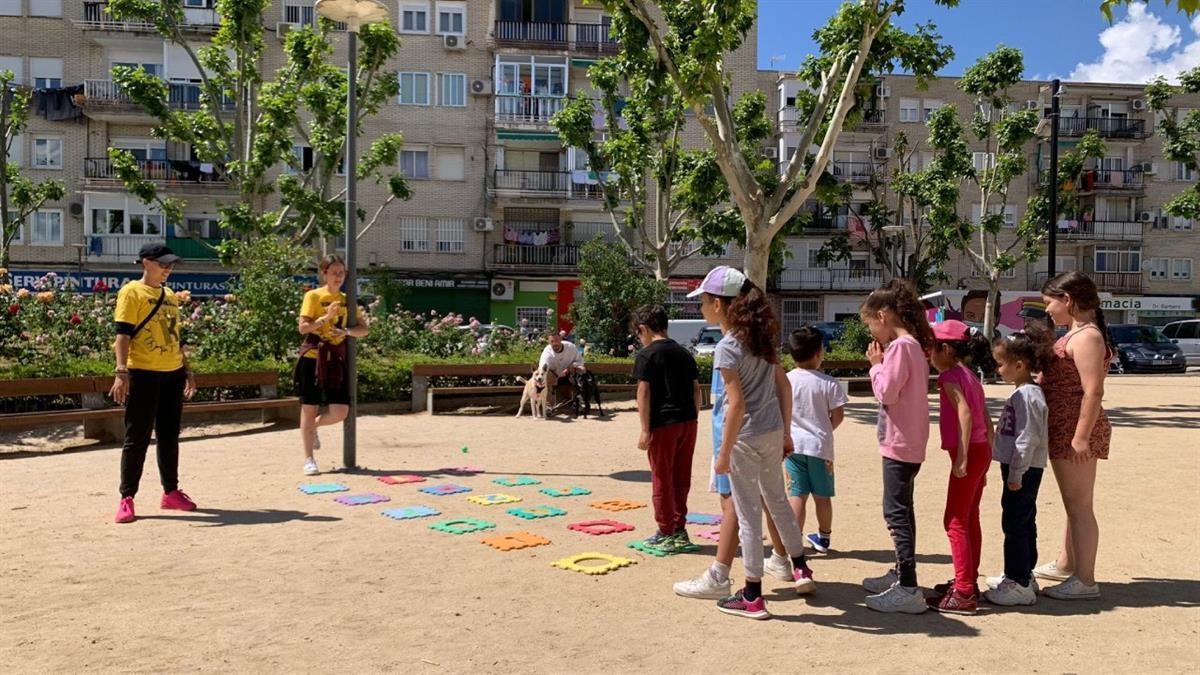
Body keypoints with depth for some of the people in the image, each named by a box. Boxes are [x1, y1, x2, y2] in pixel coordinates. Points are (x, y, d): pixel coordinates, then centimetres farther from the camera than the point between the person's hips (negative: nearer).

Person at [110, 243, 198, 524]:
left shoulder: (170, 295, 16)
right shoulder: (132, 292, -6)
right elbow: (123, 334, -13)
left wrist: (187, 370, 19)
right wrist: (122, 372, -22)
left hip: (172, 375, 7)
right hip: (143, 375, -7)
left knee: (169, 436, 12)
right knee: (137, 438, -3)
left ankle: (171, 492, 22)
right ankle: (126, 498, 5)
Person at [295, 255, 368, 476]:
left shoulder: (346, 299, 11)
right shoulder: (313, 296, -4)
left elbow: (364, 328, 7)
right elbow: (303, 327, -11)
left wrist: (346, 331, -12)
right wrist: (326, 317, -22)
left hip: (336, 358, 4)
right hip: (313, 356, -4)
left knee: (340, 412, -3)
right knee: (310, 408, 2)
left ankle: (313, 427, 30)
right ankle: (309, 460, 11)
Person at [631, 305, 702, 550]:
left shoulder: (647, 355, -7)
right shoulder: (684, 353, 13)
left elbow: (644, 393, -12)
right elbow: (696, 389, 13)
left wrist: (645, 430, -10)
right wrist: (692, 419, 18)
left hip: (663, 424, -6)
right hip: (688, 422, 6)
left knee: (662, 479, 4)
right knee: (681, 479, 13)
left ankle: (666, 534, 11)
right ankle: (680, 531, 20)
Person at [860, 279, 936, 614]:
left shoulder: (899, 346, -17)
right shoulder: (913, 344, 14)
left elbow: (887, 392, -21)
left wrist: (876, 364, -7)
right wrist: (881, 364, 5)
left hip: (900, 443, -11)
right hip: (907, 442, 11)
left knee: (896, 512, -9)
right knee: (901, 509, 19)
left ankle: (908, 589, -8)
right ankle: (901, 574, 32)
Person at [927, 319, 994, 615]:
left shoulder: (950, 375, -11)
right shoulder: (971, 377, 16)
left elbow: (964, 413, -24)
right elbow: (988, 424, 16)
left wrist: (962, 457, -26)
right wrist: (984, 461, 21)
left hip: (969, 452, -9)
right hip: (982, 450, 10)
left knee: (955, 521, -5)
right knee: (970, 519, 17)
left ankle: (964, 593, -4)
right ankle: (968, 582, 27)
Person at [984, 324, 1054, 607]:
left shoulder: (1027, 395, -19)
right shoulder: (1021, 392, 12)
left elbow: (1028, 437, -22)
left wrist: (1016, 473, -20)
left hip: (1024, 471, -10)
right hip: (1021, 470, 10)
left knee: (1015, 524, -5)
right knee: (1024, 523, 18)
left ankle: (1020, 585, 0)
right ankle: (1023, 574, 30)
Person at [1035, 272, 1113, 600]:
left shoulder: (1086, 336, -16)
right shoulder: (1076, 334, 15)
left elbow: (1093, 392, -23)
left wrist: (1081, 437, -25)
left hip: (1076, 432, -11)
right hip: (1064, 431, 11)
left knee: (1079, 505, -5)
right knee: (1073, 504, 20)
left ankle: (1085, 581, 1)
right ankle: (1065, 565, 34)